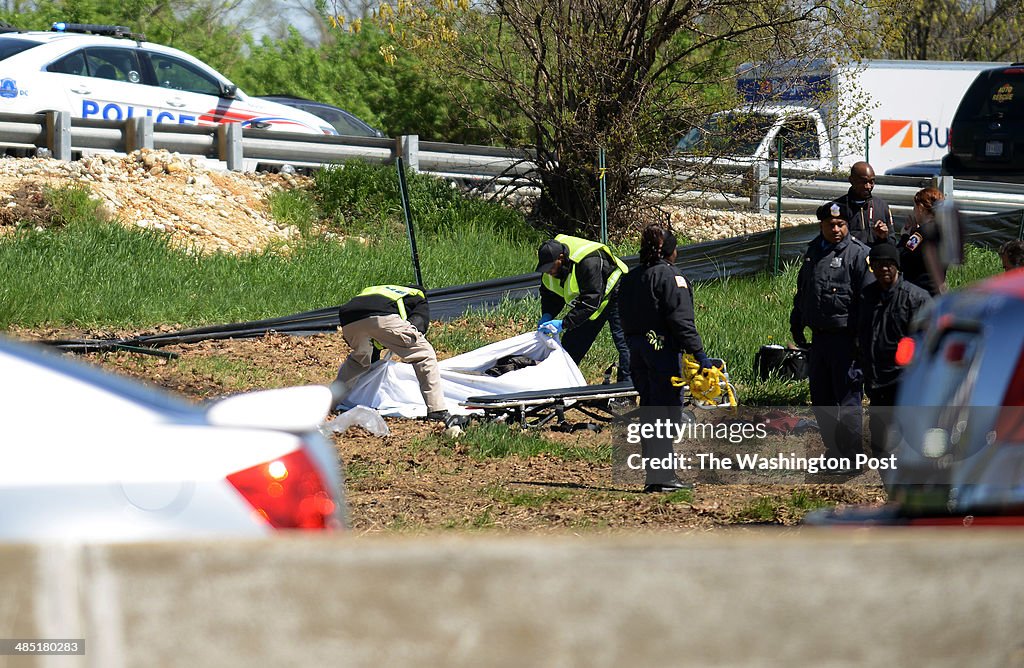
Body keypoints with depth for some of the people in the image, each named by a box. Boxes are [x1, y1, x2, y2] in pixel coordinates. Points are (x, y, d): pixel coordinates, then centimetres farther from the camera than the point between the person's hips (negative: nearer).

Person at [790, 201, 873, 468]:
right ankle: (834, 450, 24)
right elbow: (802, 292, 26)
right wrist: (796, 325, 24)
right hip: (820, 336, 8)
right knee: (821, 399, 13)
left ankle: (853, 457, 2)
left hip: (846, 338, -8)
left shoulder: (858, 253, -8)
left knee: (848, 400, -5)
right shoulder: (813, 251, 15)